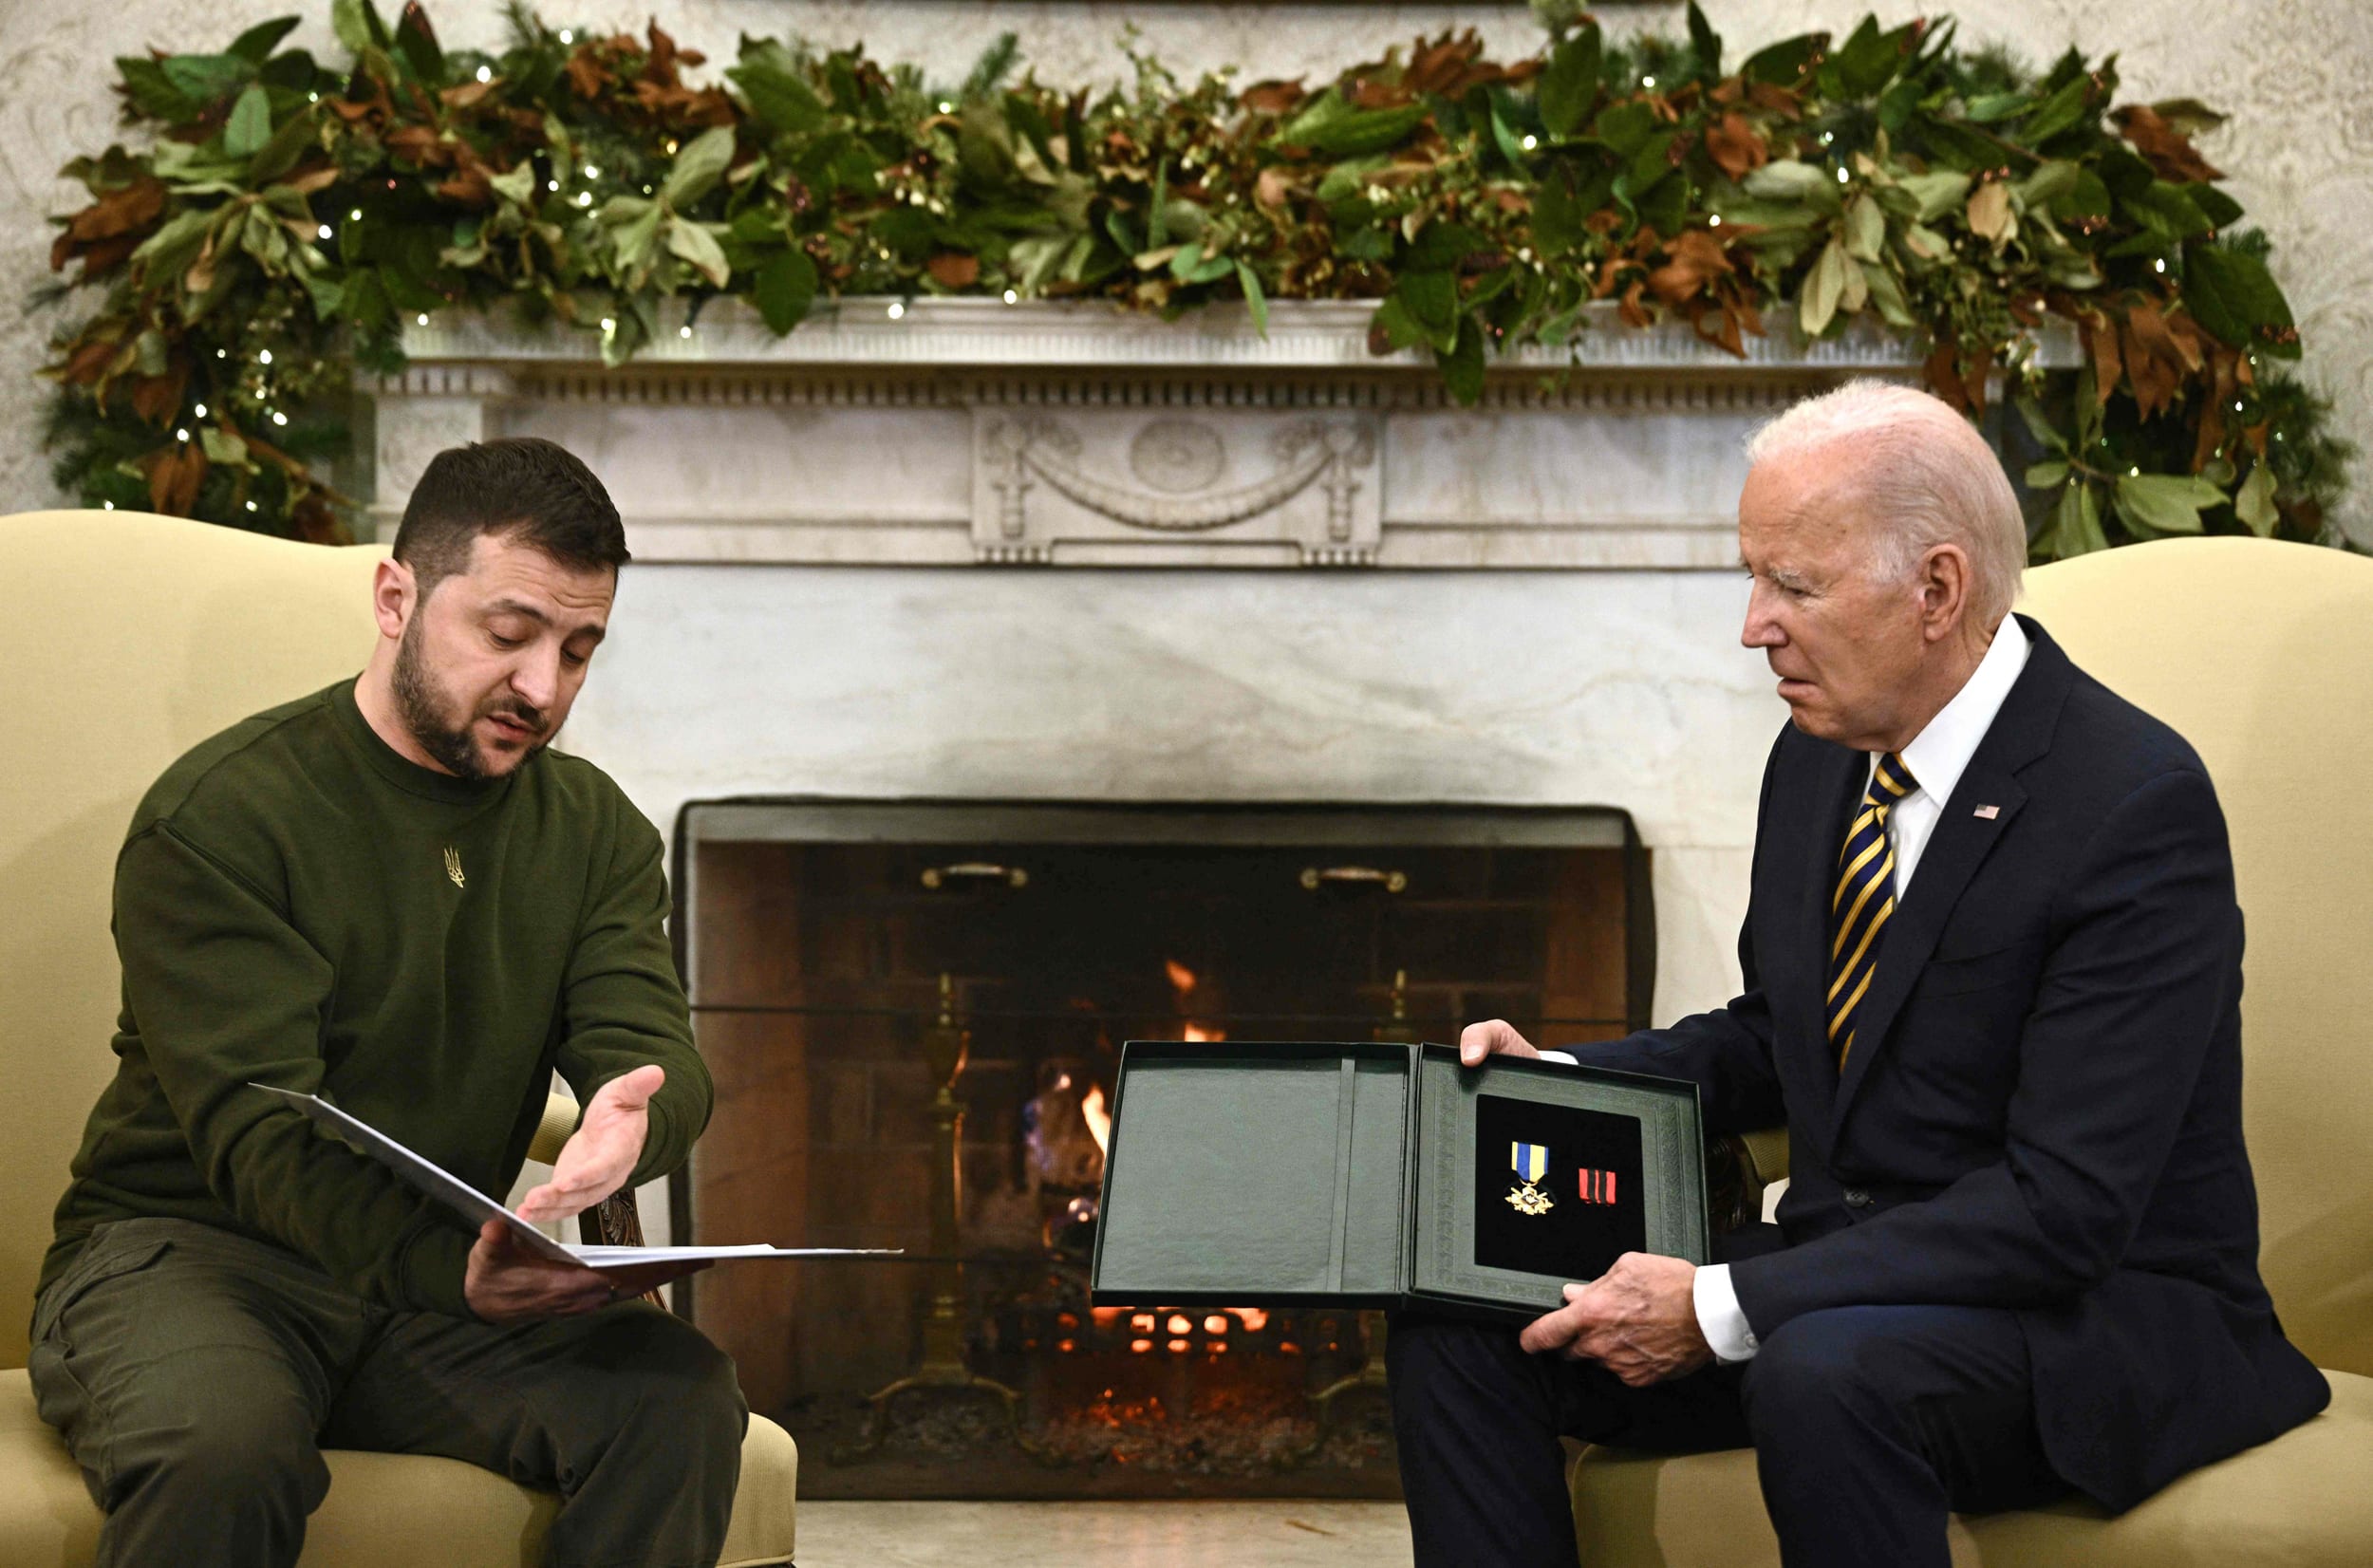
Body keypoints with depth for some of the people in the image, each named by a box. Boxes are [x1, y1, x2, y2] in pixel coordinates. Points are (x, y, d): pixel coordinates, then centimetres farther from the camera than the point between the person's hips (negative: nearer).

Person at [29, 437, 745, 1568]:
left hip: (439, 1275, 5)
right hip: (183, 1251, -5)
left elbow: (648, 1042, -4)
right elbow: (254, 1132, -20)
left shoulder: (594, 830, 10)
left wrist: (631, 1123, -32)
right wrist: (449, 1270, -39)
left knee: (684, 1398, -24)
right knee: (225, 1451, -39)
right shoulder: (217, 818, -10)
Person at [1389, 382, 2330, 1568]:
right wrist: (1554, 1079, 3)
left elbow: (2064, 1208, -24)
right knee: (1456, 1325, -9)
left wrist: (1720, 1307, -26)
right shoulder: (1821, 756, 6)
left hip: (2102, 1315, -7)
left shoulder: (2136, 804, -19)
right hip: (1844, 1270, 8)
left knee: (1821, 1371, -38)